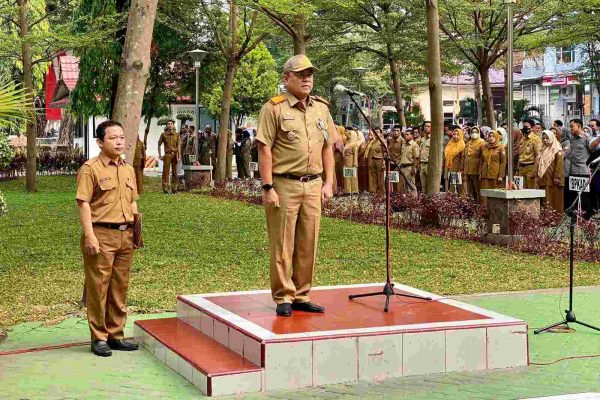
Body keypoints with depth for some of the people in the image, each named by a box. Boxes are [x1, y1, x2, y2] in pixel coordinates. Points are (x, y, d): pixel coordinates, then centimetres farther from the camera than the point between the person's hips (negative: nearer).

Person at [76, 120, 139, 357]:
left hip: (124, 234, 7)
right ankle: (99, 338, 8)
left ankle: (116, 335, 21)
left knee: (120, 287, 11)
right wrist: (90, 236, -18)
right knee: (98, 287, 0)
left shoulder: (128, 170, 14)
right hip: (101, 234, -6)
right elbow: (84, 204, -11)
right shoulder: (90, 169, -7)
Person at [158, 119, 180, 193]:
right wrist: (160, 155, 3)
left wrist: (179, 155, -1)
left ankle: (174, 188, 12)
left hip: (175, 154, 2)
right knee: (166, 171, -4)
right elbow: (159, 145, 9)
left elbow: (178, 145, 7)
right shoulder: (163, 134, 3)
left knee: (175, 172, 5)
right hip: (167, 155, -2)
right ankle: (165, 188, -1)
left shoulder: (177, 134, 7)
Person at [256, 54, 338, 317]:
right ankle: (283, 298, 9)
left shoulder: (321, 108, 13)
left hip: (313, 185, 6)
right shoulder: (274, 109, -5)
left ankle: (301, 295, 19)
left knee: (308, 244, 9)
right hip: (284, 185, -5)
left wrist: (329, 183, 9)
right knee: (282, 244, 0)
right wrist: (268, 188, -14)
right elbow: (264, 150, -9)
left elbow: (328, 147, 17)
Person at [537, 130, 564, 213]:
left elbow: (559, 165, -14)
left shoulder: (558, 151, -6)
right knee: (544, 202, 7)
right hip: (543, 180, 7)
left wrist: (557, 177, -20)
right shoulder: (543, 151, 17)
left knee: (555, 201, -6)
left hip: (553, 181, -7)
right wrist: (538, 176, 16)